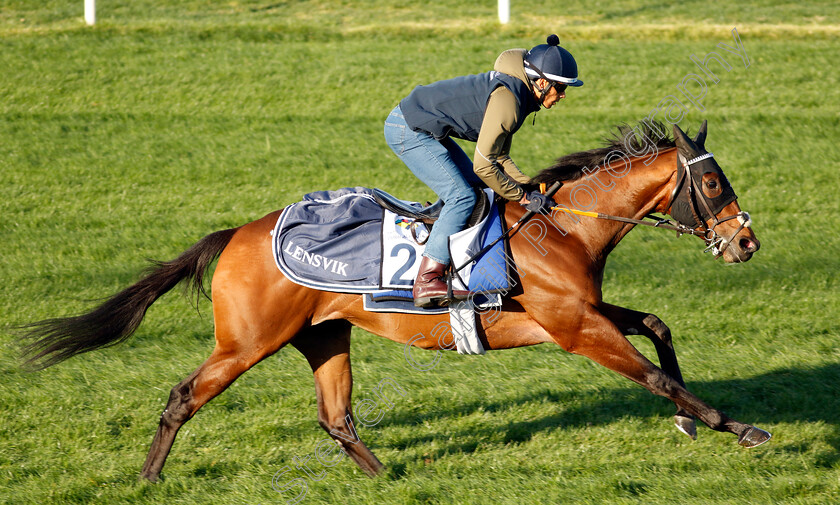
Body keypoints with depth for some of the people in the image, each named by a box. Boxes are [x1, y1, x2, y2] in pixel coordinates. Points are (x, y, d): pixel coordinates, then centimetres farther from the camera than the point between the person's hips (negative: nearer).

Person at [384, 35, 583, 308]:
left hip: (425, 129, 11)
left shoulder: (517, 92, 7)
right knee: (462, 197, -16)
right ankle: (426, 282, -21)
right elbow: (484, 165, -24)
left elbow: (499, 158, 14)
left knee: (477, 186, 16)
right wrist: (523, 197, -16)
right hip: (408, 130, -11)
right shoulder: (507, 99, -24)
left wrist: (530, 187, 2)